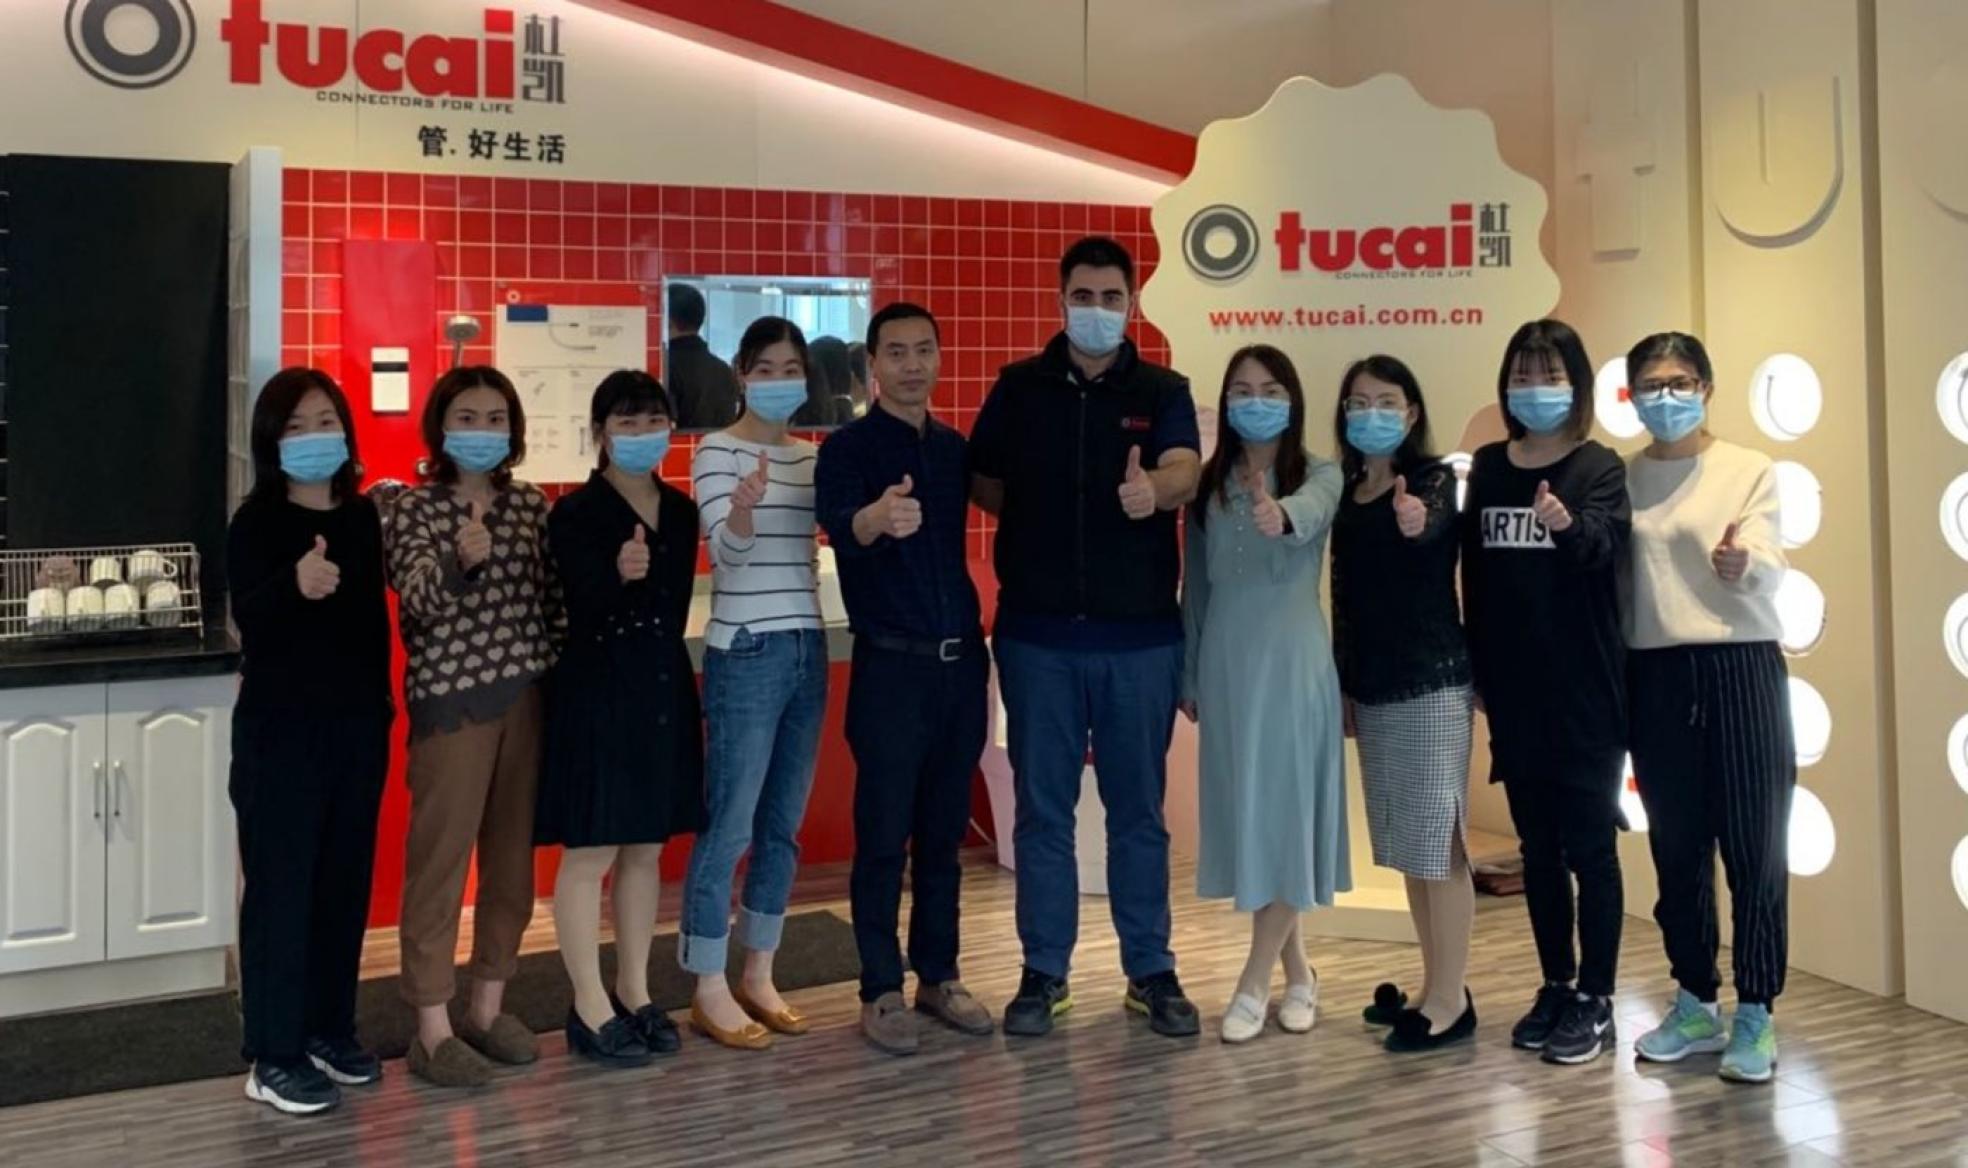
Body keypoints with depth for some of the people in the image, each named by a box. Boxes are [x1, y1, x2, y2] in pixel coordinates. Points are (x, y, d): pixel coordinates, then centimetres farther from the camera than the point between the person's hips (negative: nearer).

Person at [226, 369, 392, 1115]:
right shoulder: (256, 522, -8)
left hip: (356, 724, 6)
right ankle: (273, 1056, 7)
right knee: (281, 885, -1)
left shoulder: (363, 517, 8)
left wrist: (382, 705, 14)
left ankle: (330, 1031, 25)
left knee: (346, 880, 12)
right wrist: (294, 586, -42)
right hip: (279, 728, -6)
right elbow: (249, 623, -22)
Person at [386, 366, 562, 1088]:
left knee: (512, 854, 11)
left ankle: (489, 1006, 25)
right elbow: (419, 604, -17)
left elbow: (552, 599, 10)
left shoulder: (531, 505, 9)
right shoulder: (413, 510, -4)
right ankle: (432, 1028, 9)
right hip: (451, 697, -5)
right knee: (440, 859, 0)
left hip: (527, 693, 5)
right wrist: (461, 562, -33)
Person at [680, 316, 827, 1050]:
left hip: (807, 651, 7)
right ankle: (709, 991, 9)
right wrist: (743, 507, -39)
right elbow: (728, 553, -19)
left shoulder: (812, 458, 11)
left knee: (783, 825, 11)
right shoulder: (718, 450, -7)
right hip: (745, 656, -6)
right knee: (728, 827, -2)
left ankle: (758, 977, 23)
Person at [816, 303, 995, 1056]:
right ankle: (881, 991, 12)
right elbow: (838, 528, -27)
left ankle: (939, 977, 23)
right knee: (884, 835, 1)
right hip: (891, 663, -5)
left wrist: (978, 641, 2)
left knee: (944, 831, 12)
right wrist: (878, 517, -49)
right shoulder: (847, 447, -6)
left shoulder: (954, 448, 11)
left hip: (961, 658, 5)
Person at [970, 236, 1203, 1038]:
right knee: (1042, 807, 7)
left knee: (1138, 807, 9)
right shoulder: (1019, 387, 5)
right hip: (1037, 632, 1)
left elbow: (1185, 472, -18)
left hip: (1141, 634, 0)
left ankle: (1151, 970, 22)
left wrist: (1152, 489, -40)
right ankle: (1044, 971, 19)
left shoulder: (1162, 390, 1)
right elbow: (981, 482, 10)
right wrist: (1042, 521, -4)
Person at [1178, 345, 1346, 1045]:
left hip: (1292, 663, -4)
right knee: (1243, 814, 8)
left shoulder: (1320, 477, -2)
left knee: (1285, 811, -1)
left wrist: (1280, 515, -50)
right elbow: (1196, 586, 11)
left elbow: (1308, 515, -27)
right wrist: (1188, 675, 11)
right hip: (1226, 666, 4)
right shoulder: (1208, 487, 8)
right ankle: (1295, 970, 24)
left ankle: (1255, 982, 10)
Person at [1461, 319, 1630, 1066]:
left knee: (1589, 845, 2)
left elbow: (1604, 544, -25)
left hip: (1585, 690, -4)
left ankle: (1595, 1002, 13)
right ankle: (1556, 986, 26)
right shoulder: (1487, 468, 7)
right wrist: (1478, 673, 9)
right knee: (1537, 846, 13)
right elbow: (1474, 575, 10)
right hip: (1515, 692, 5)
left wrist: (1568, 525, -48)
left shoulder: (1598, 468, -6)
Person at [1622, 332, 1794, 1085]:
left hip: (1740, 670, -3)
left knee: (1755, 846, 0)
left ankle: (1755, 1016, 13)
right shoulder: (1621, 478, 8)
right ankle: (1696, 1004, 24)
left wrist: (1741, 563, -35)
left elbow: (1770, 570, -14)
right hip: (1654, 677, 3)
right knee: (1676, 846, 10)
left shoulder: (1750, 470, 0)